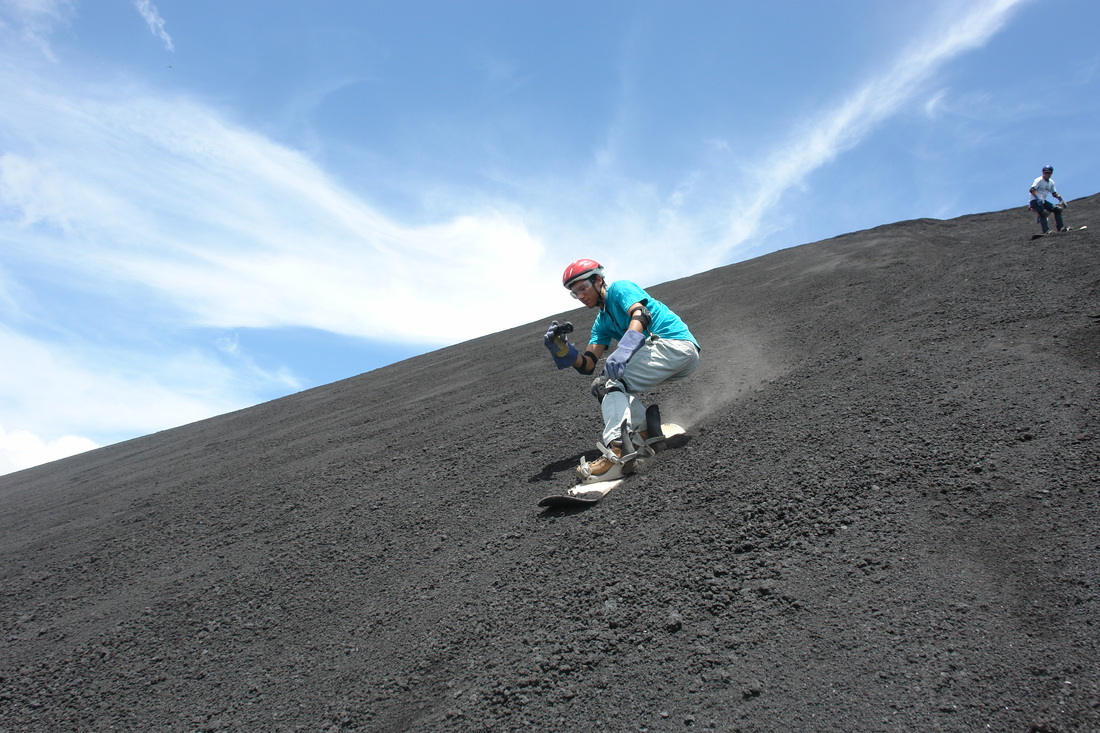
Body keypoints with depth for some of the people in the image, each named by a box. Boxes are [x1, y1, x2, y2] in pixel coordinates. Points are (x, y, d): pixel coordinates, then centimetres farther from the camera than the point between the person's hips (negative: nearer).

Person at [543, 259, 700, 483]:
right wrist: (562, 349, -9)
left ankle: (618, 451, -40)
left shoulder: (620, 288, -2)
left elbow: (642, 314, -24)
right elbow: (588, 364, 9)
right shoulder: (602, 322, 21)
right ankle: (644, 433, -6)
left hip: (676, 344, -10)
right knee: (603, 383, 11)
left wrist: (623, 350, -41)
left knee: (613, 379, -22)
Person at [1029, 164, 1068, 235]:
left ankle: (1060, 228, 3)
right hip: (1035, 201, -8)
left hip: (1043, 201, 8)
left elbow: (1054, 193, 23)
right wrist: (1038, 198, -37)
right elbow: (1031, 190, -24)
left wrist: (1060, 199, 6)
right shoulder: (1039, 180, -10)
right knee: (1043, 213, -28)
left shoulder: (1051, 182, 14)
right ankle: (1046, 231, -34)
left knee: (1057, 209, -1)